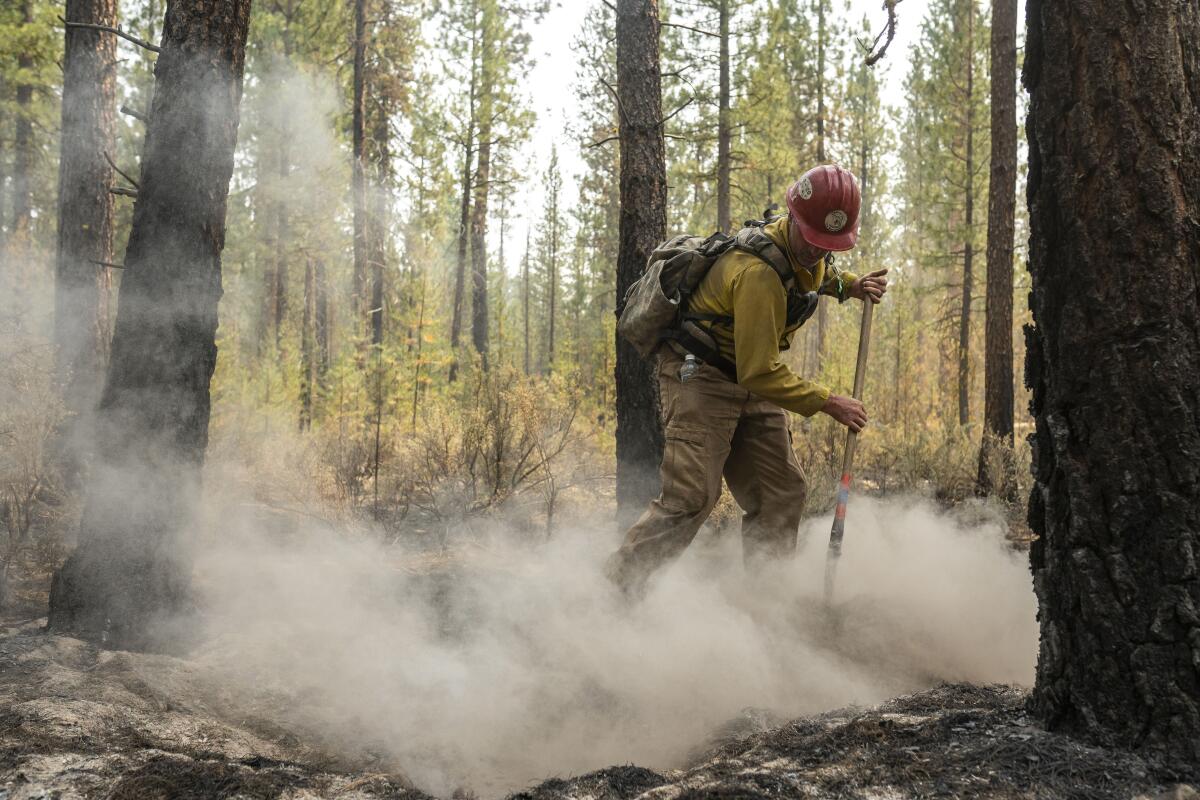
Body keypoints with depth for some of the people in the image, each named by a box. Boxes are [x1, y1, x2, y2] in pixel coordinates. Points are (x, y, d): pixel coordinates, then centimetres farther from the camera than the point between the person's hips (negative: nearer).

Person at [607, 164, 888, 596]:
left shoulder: (802, 247, -1)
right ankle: (614, 586, -5)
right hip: (699, 376, -9)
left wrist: (852, 285, 9)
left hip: (750, 382, 9)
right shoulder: (758, 273, -30)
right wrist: (827, 402, -22)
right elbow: (760, 373, -28)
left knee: (782, 494, 6)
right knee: (692, 496, -15)